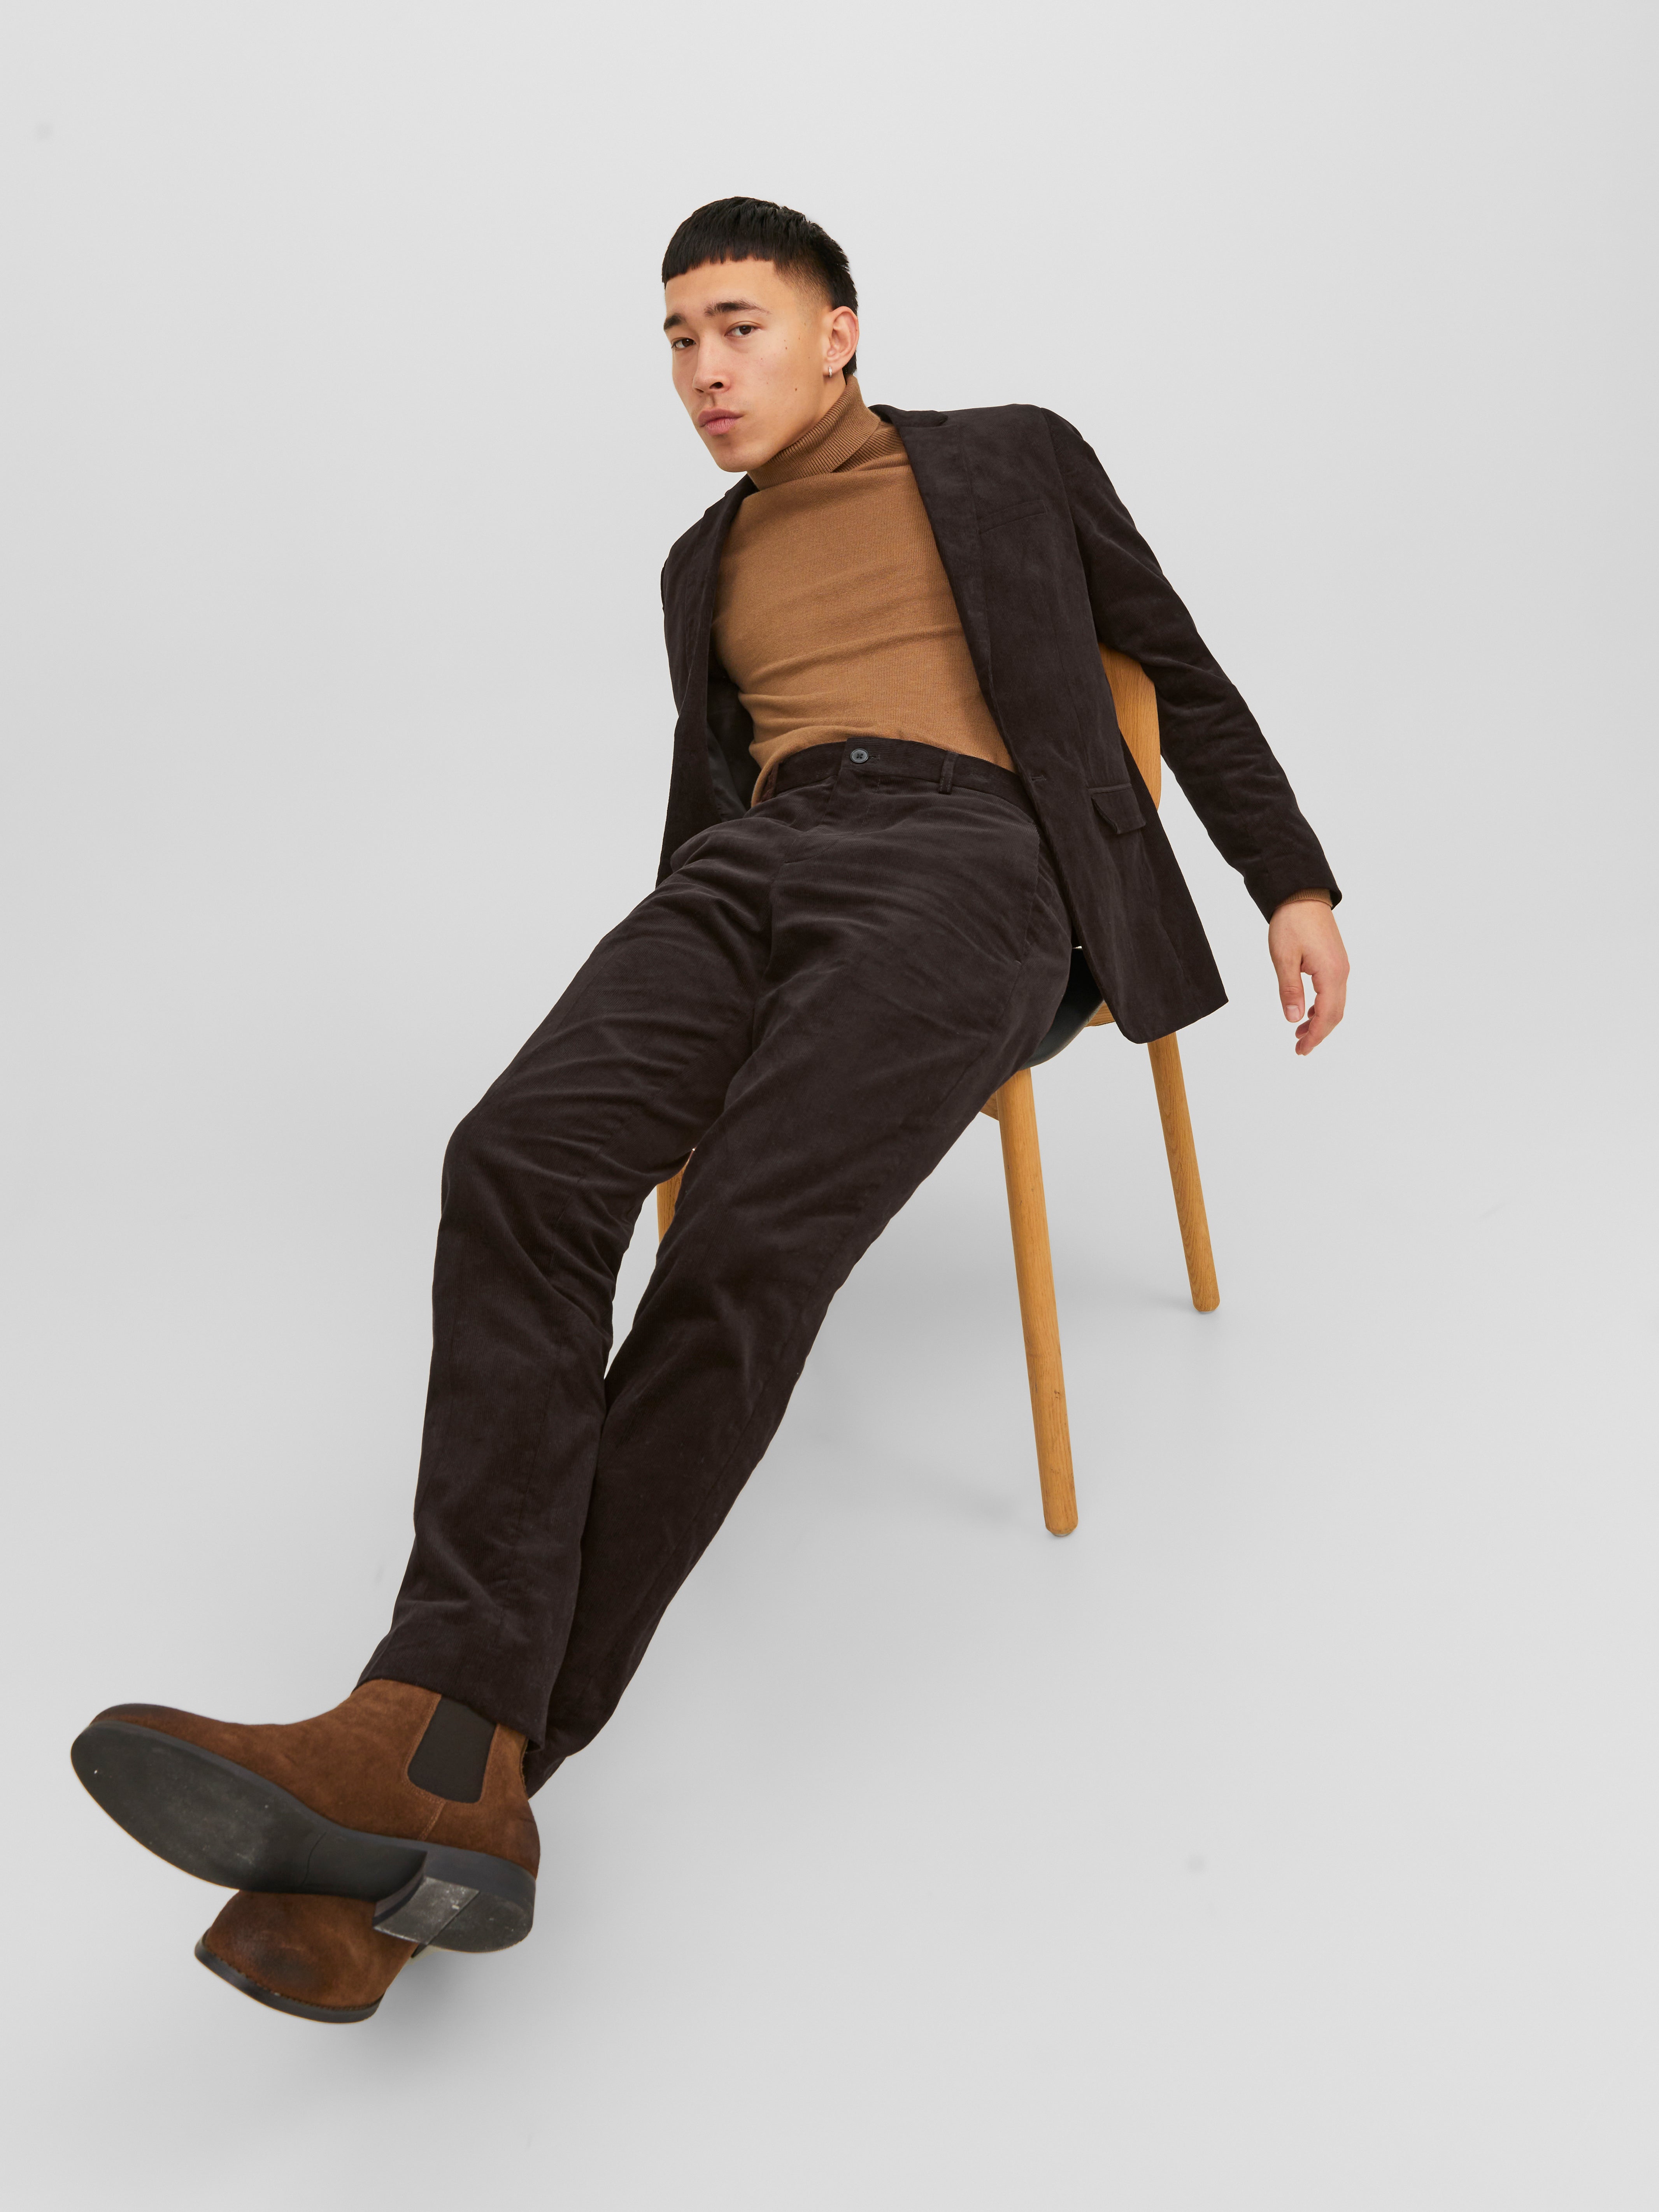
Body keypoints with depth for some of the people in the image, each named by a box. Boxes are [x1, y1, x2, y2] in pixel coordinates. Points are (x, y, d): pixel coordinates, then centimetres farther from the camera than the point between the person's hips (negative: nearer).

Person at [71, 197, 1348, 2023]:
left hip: (968, 866, -4)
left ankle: (451, 1752, -27)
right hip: (762, 869, 5)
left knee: (742, 1244, -31)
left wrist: (1294, 880, 14)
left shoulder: (1009, 459, 18)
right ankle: (444, 1770, -36)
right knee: (520, 1167, -28)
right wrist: (647, 1029, 25)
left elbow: (1181, 674, 21)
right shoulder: (708, 563, 30)